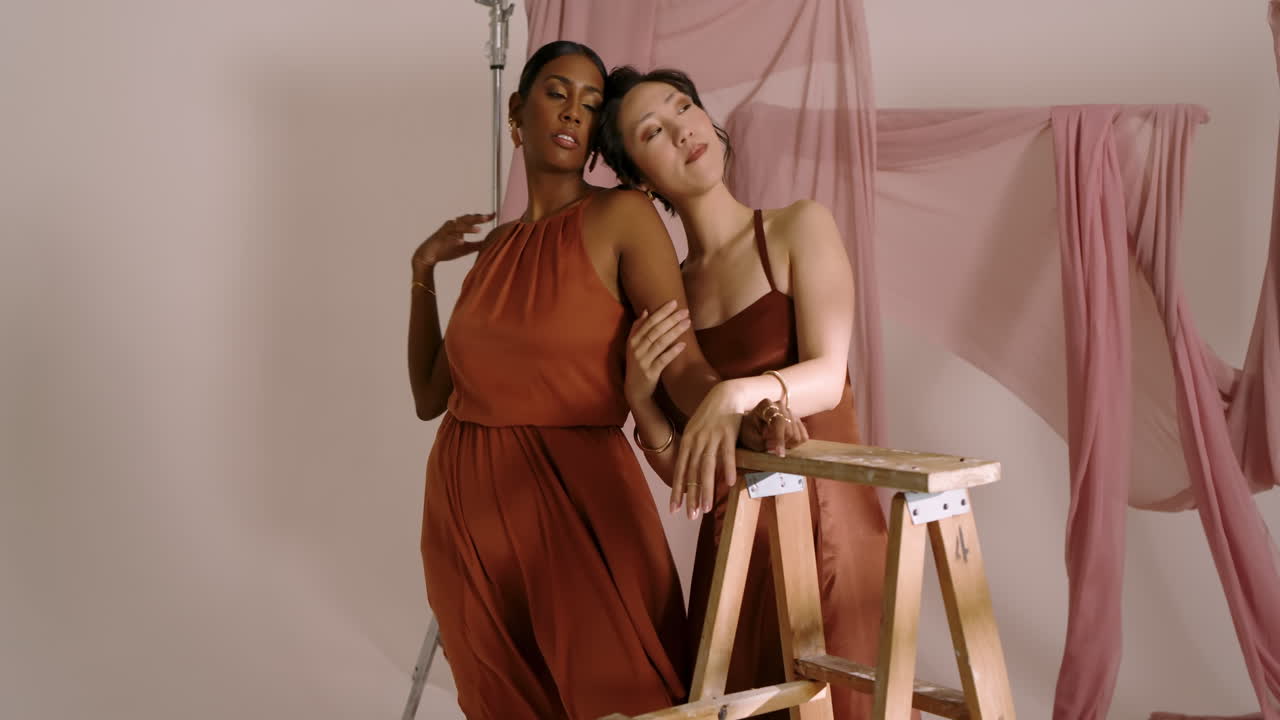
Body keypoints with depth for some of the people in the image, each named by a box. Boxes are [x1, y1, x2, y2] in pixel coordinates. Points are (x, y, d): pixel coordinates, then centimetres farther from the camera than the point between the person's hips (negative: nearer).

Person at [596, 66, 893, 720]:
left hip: (825, 521, -3)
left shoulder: (800, 227, 0)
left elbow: (828, 378, -15)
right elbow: (679, 469, 8)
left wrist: (735, 396, -34)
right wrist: (639, 396, -11)